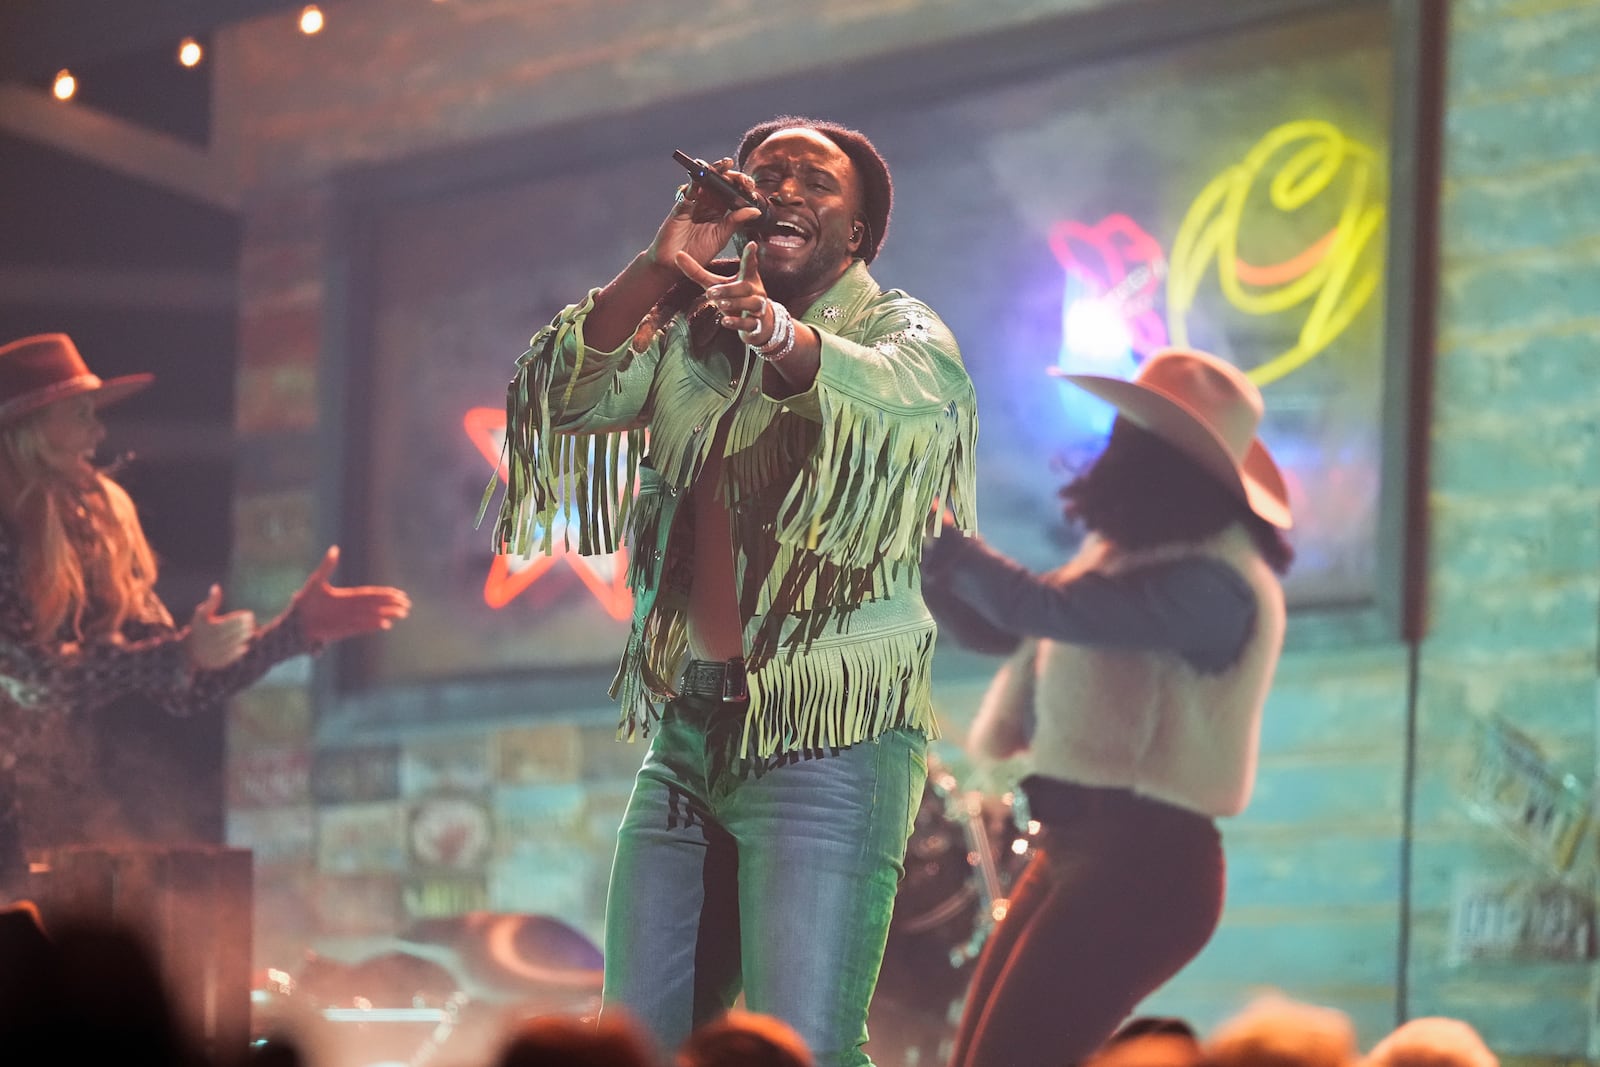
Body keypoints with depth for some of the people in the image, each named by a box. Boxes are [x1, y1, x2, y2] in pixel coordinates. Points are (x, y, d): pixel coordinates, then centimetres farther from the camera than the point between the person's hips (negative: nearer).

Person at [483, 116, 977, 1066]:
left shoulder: (902, 331, -1)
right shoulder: (686, 334, 15)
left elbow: (902, 394, -25)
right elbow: (563, 395, 0)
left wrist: (778, 332, -45)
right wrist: (662, 268, -12)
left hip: (830, 746, -5)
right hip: (686, 740, 5)